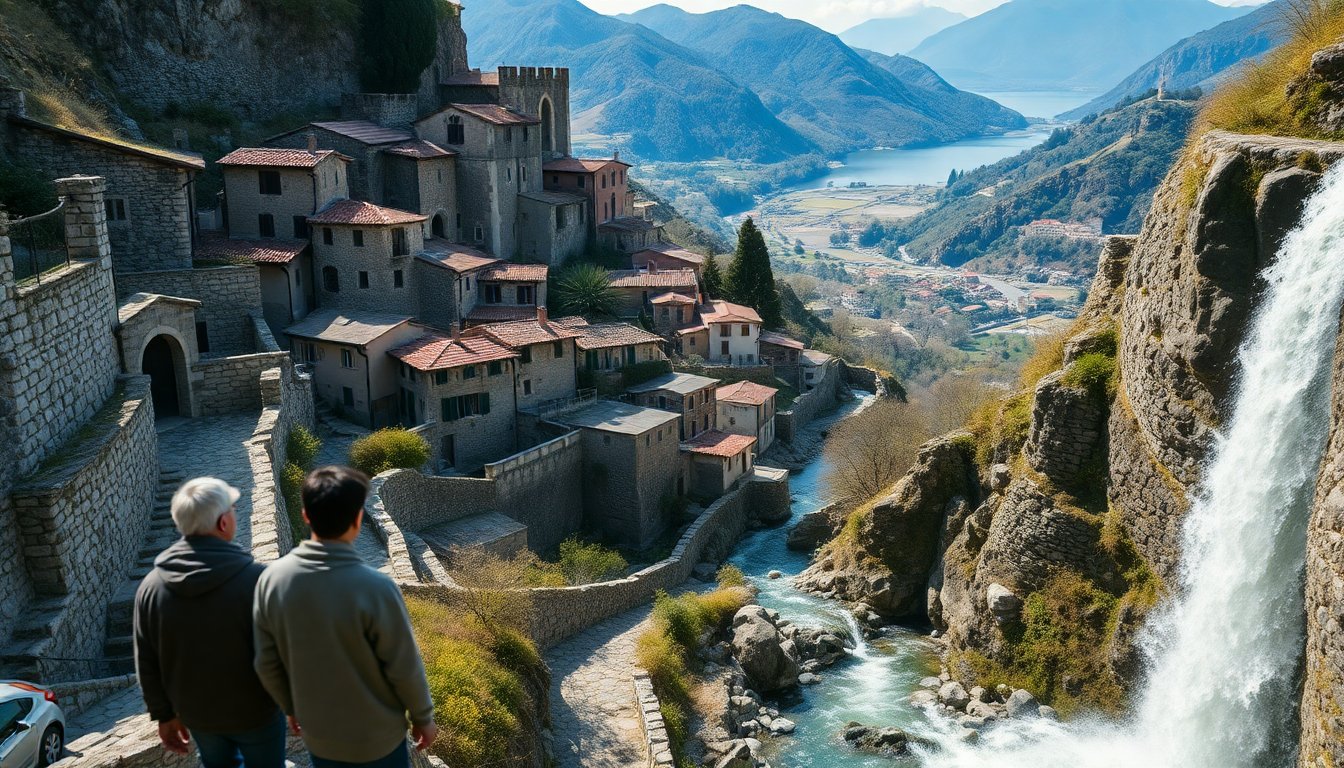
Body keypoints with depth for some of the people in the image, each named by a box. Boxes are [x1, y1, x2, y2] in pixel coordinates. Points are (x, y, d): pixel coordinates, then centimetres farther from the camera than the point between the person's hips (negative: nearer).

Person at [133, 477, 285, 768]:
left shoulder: (151, 586, -11)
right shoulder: (256, 579, -27)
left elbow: (147, 665, -2)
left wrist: (164, 714, 11)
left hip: (196, 713, 4)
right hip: (254, 711, -4)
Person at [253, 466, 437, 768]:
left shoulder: (272, 579, -16)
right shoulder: (375, 589, -30)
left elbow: (267, 664, -3)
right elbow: (405, 669, -18)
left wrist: (291, 707, 14)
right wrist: (423, 716, 0)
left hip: (317, 733, 4)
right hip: (376, 737, -4)